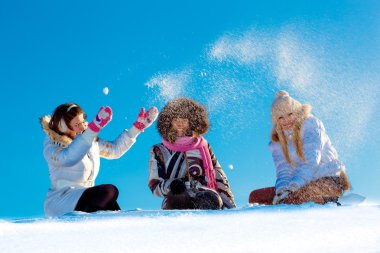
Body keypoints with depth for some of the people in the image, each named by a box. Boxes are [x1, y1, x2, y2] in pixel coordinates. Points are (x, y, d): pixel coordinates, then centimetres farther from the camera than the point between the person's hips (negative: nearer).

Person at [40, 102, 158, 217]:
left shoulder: (91, 140, 11)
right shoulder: (52, 146, -10)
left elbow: (115, 149, 23)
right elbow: (68, 158, -33)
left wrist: (137, 126, 16)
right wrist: (94, 128, -41)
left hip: (84, 198, 8)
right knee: (109, 191, -24)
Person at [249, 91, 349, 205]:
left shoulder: (311, 124, -10)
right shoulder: (277, 141, 6)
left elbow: (312, 161, -21)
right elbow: (283, 170, -4)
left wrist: (294, 185, -34)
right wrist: (282, 189, -27)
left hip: (331, 180, -6)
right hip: (304, 184, 6)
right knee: (254, 196, -6)